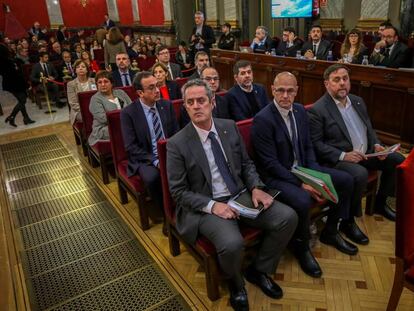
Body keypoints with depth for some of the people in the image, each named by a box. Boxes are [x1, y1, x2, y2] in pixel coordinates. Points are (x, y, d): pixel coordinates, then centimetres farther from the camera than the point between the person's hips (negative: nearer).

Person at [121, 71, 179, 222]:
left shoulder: (167, 105, 3)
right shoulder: (128, 113, -8)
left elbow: (176, 134, 8)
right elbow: (131, 146, -11)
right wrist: (155, 161, -20)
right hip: (145, 159, -3)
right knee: (152, 177, -34)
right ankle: (164, 209, -8)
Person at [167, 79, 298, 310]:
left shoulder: (230, 127, 4)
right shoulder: (177, 144, -10)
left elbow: (247, 163, 12)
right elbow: (178, 192, -9)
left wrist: (256, 187, -8)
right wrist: (212, 205, -22)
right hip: (205, 206, -5)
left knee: (288, 217, -12)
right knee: (232, 244, -32)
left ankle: (259, 270, 13)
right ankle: (236, 283, 8)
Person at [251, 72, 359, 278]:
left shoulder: (300, 110, 3)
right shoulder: (262, 120, -21)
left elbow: (308, 147, 9)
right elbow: (271, 164, -21)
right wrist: (301, 184, -23)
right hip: (276, 176, -8)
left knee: (346, 180, 3)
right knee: (302, 200, -34)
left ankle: (330, 232, 23)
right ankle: (301, 246, -1)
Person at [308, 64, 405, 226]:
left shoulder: (357, 101, 12)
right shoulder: (318, 110, -12)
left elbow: (369, 128, 21)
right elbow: (315, 143, -16)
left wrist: (376, 145, 1)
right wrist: (343, 155, -24)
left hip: (366, 153, 8)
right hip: (337, 159, -8)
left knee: (397, 160, 4)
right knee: (360, 174, -33)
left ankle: (380, 202, 23)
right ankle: (347, 220, -11)